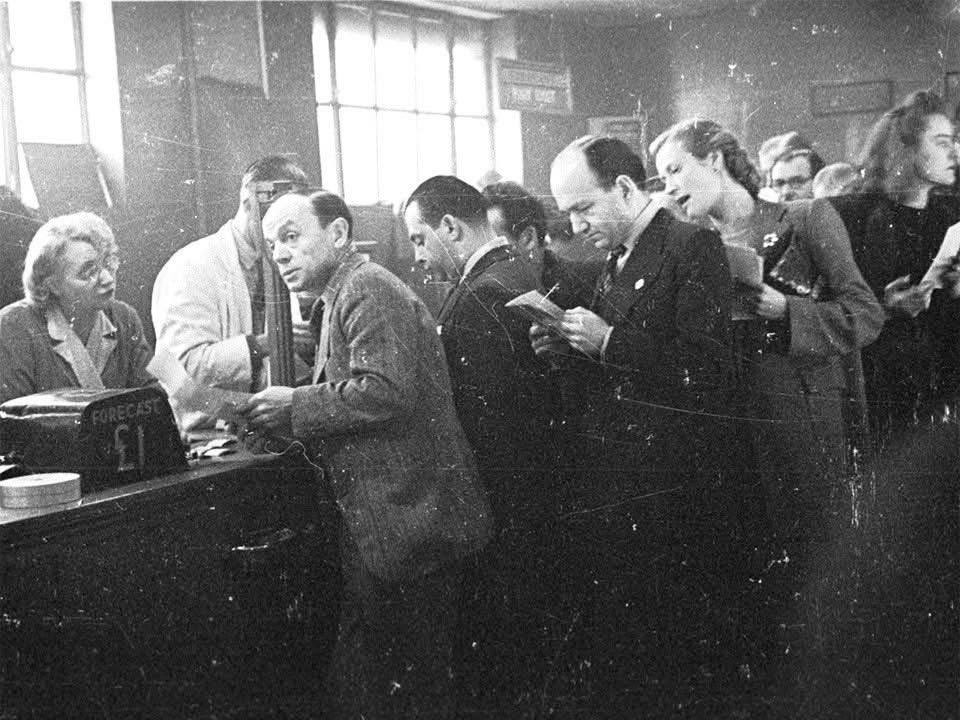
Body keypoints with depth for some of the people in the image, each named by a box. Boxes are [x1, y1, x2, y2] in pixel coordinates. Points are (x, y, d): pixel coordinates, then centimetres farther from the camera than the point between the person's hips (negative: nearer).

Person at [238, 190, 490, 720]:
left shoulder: (366, 288, -11)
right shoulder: (338, 298, 21)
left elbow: (387, 390, -24)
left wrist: (294, 406, -15)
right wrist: (284, 422, 7)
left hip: (403, 525, -10)